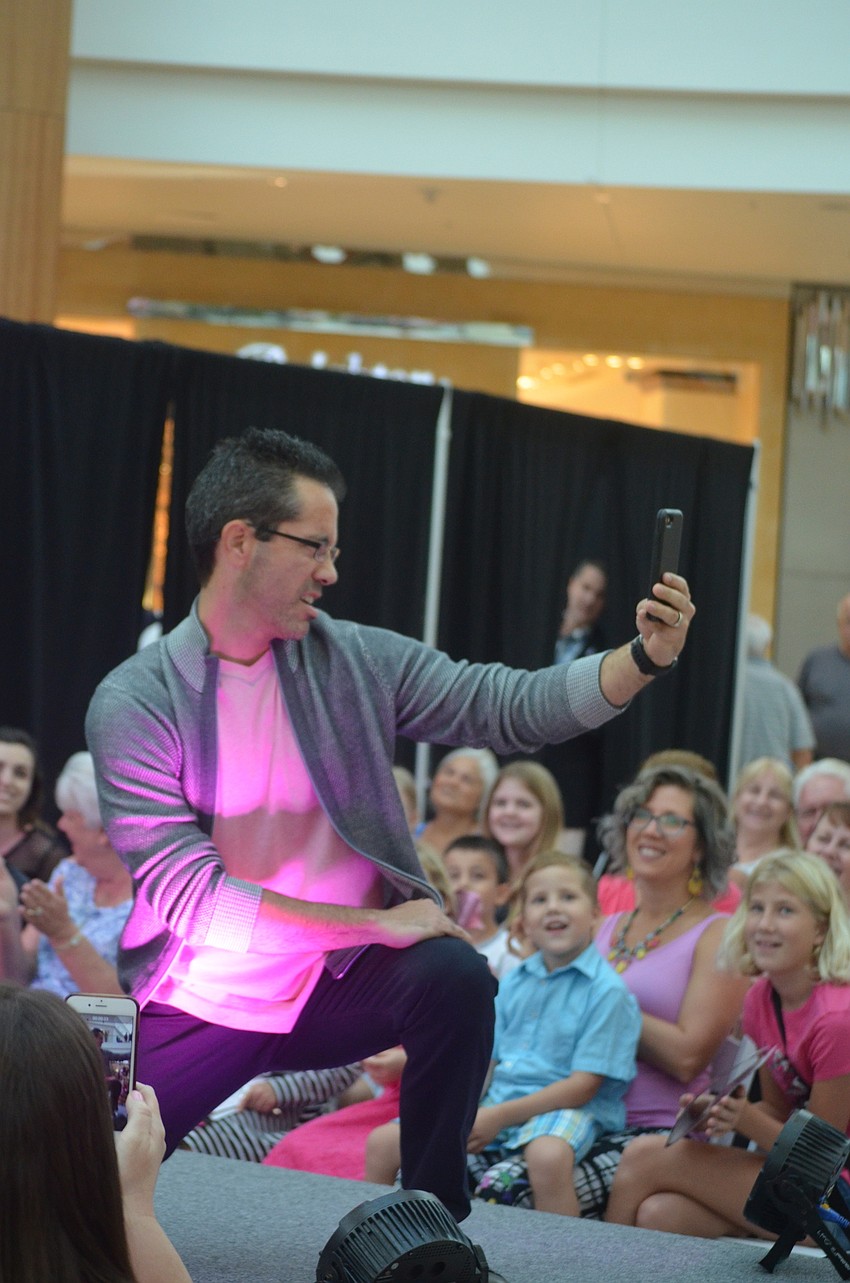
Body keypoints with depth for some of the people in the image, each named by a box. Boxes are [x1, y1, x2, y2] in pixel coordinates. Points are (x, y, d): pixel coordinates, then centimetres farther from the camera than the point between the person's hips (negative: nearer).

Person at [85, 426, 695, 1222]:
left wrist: (646, 656, -21)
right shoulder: (133, 703, -13)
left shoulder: (358, 662, -2)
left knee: (454, 975, -28)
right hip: (200, 1008, -1)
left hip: (338, 984, 1)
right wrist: (375, 925, -21)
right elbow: (185, 892, -20)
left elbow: (512, 706, -5)